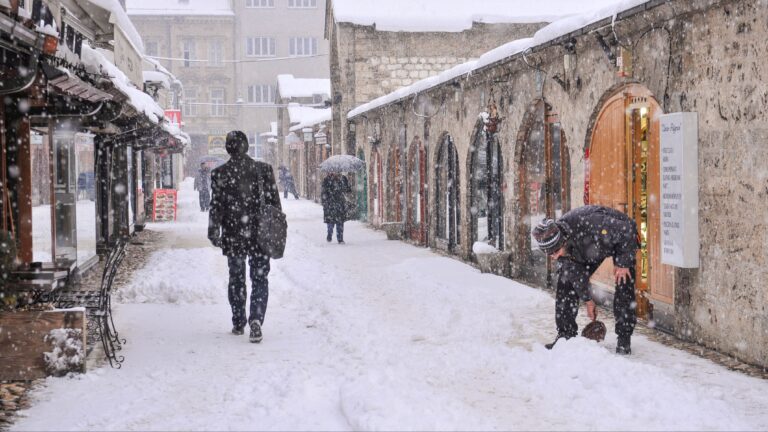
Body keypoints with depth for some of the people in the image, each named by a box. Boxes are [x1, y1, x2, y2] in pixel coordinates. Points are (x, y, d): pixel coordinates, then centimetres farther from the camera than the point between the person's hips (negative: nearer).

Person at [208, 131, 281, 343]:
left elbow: (216, 206, -6)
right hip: (259, 235, 0)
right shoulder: (263, 169, -2)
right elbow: (274, 202, 1)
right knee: (259, 279, 5)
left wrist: (213, 232, 2)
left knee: (236, 279, 14)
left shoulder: (220, 174, -6)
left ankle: (238, 323, 19)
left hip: (233, 236, 0)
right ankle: (256, 320, -14)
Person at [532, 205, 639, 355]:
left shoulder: (589, 224, -48)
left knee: (624, 287, -17)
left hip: (621, 239, -5)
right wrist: (587, 299, -2)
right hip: (590, 248, 5)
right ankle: (565, 335, 2)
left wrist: (623, 263, -26)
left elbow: (627, 231, -34)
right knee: (566, 283, -6)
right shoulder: (555, 242, -25)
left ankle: (624, 339, -5)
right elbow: (574, 273, -9)